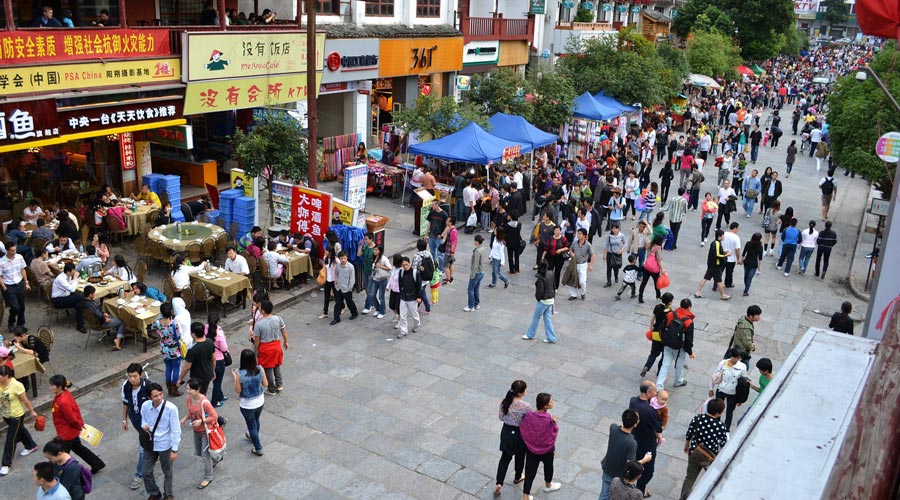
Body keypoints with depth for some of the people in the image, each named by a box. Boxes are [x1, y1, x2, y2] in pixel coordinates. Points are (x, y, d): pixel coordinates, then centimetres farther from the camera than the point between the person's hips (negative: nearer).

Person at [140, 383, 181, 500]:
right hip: (150, 444, 4)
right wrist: (144, 426, -19)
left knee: (167, 472, 17)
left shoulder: (171, 408, -26)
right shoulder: (145, 406, -14)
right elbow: (143, 421, 6)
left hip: (165, 445, -4)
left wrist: (174, 450, -16)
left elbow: (176, 431, -19)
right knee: (146, 472, 16)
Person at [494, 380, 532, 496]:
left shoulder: (504, 402, -16)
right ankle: (518, 477, 49)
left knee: (505, 458, 19)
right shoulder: (526, 406, -29)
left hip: (506, 432, 3)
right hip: (520, 434, -3)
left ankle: (499, 484, 12)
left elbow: (501, 418, -2)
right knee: (520, 457, 25)